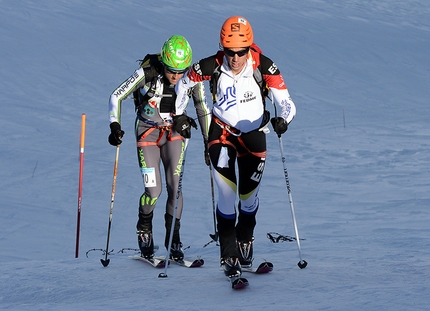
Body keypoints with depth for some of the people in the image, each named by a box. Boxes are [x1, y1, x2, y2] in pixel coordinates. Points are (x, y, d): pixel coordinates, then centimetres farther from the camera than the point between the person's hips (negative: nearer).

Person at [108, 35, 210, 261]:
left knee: (175, 186, -10)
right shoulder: (147, 73, -24)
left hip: (175, 132, 2)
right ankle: (144, 229, 21)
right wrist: (115, 125, -24)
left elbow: (203, 109, 1)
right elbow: (116, 96, -13)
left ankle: (173, 238, 6)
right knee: (153, 190, -9)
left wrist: (209, 141, 2)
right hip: (148, 132, -2)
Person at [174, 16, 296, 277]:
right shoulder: (212, 67, -22)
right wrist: (178, 115, 3)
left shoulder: (265, 67, -24)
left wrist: (283, 120, -44)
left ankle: (245, 241, 40)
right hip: (222, 133, -1)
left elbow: (287, 104, -24)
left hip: (254, 134, 1)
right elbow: (184, 84, -1)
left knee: (248, 197, 11)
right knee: (227, 197, -13)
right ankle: (229, 255, -3)